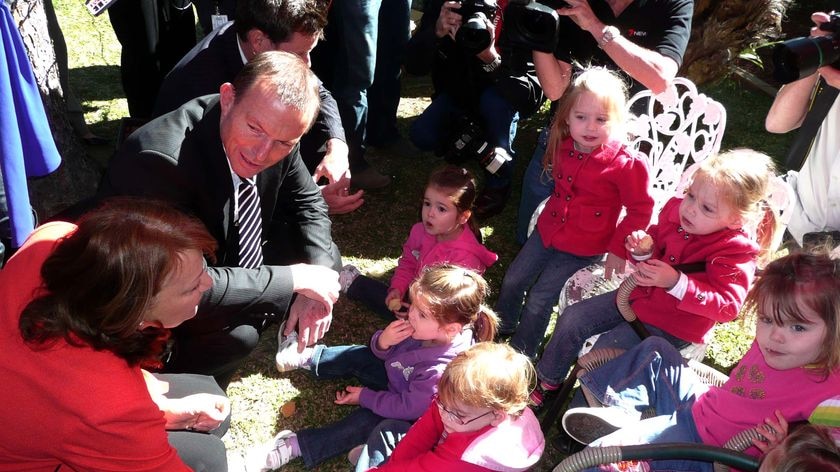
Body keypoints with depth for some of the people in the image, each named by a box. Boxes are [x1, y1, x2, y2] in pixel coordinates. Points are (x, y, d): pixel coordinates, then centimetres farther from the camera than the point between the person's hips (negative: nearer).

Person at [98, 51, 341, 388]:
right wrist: (295, 279, -31)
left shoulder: (277, 137, -17)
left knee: (323, 256, -1)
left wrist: (316, 282, -17)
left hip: (222, 262, 7)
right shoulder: (160, 159, -38)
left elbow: (307, 202, 0)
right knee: (236, 333, -30)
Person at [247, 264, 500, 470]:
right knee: (360, 357, 8)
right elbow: (379, 352, -7)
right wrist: (383, 341, -32)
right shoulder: (423, 327, -22)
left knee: (367, 421, -20)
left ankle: (295, 447, -12)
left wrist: (365, 397, -18)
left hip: (411, 416, -7)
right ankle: (305, 357, 27)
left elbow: (409, 408, -29)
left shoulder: (440, 370, -42)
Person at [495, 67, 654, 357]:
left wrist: (618, 248, -15)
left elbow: (640, 209, -15)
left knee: (539, 298, -3)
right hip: (548, 231, 6)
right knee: (513, 280, 14)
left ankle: (520, 354, 20)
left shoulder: (626, 164, -25)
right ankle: (502, 327, 42)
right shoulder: (563, 146, -7)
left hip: (582, 248, -6)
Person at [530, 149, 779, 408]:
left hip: (672, 325, -6)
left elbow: (728, 307, -28)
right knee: (571, 319, 3)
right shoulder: (676, 208, -9)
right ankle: (546, 380, 24)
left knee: (604, 348, -18)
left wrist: (676, 283, -36)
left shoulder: (736, 251, -24)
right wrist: (642, 250, -16)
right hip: (641, 294, 7)